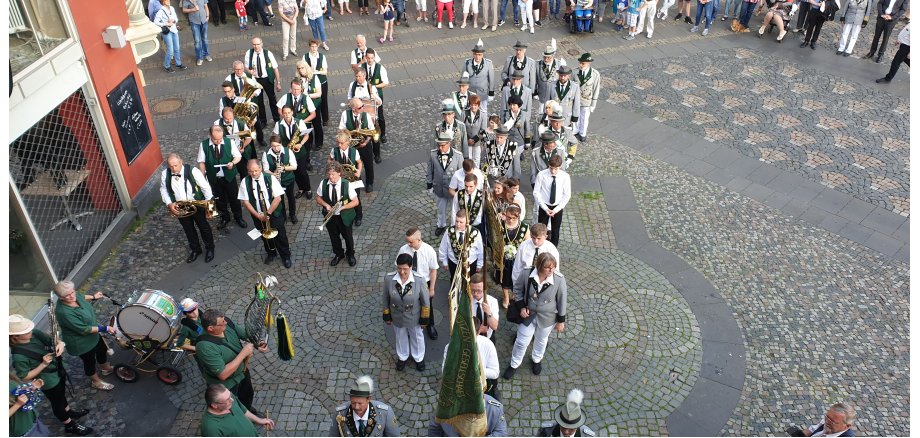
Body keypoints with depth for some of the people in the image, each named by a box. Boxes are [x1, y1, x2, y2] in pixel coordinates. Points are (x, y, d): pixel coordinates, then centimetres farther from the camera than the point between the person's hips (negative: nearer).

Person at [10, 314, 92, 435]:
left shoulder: (35, 333, -18)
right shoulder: (18, 357, -34)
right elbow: (24, 377, -23)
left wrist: (60, 343, -26)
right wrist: (43, 364, -32)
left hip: (58, 372, 6)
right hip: (49, 382, -6)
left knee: (61, 394, 33)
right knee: (57, 403, 20)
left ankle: (68, 411, 60)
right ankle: (70, 425, 44)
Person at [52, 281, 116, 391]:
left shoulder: (73, 296, -18)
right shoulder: (64, 312, -40)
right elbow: (84, 330, -33)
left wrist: (93, 297, 20)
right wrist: (105, 329, -31)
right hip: (82, 343, -8)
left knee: (102, 350, 30)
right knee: (90, 361, 18)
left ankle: (106, 368, 59)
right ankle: (96, 381, 46)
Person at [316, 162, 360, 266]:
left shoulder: (346, 184, -22)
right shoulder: (323, 183, -15)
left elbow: (356, 202, -16)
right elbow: (318, 198, 1)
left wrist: (342, 207, -27)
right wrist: (326, 205, -19)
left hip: (344, 216, -2)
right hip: (330, 216, 2)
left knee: (347, 236, 18)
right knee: (334, 236, 21)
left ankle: (350, 254, 46)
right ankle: (338, 254, 48)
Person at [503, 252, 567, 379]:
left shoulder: (559, 280, -28)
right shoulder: (527, 274, -27)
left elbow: (561, 300, -13)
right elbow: (517, 289, -6)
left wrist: (561, 321, -4)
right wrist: (521, 306, -13)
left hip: (547, 317, 0)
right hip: (528, 314, 0)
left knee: (541, 340, 27)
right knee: (522, 341, 17)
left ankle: (536, 360, 58)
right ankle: (514, 365, 44)